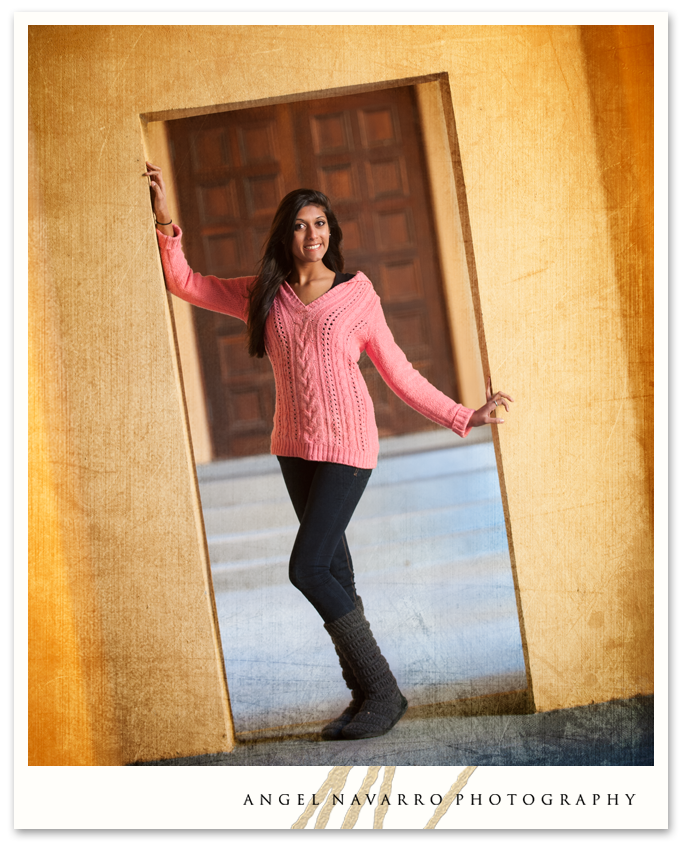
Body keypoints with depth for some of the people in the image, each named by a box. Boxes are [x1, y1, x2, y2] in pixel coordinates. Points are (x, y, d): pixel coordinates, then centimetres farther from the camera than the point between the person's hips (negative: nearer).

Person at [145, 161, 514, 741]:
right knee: (333, 569, 9)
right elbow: (185, 283, 12)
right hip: (294, 446, 5)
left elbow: (400, 373, 2)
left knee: (308, 568, -15)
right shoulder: (263, 296, 8)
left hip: (346, 443, -5)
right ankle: (366, 694, 19)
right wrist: (166, 222, 1)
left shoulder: (358, 296, -2)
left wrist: (464, 417, -1)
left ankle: (383, 691, -3)